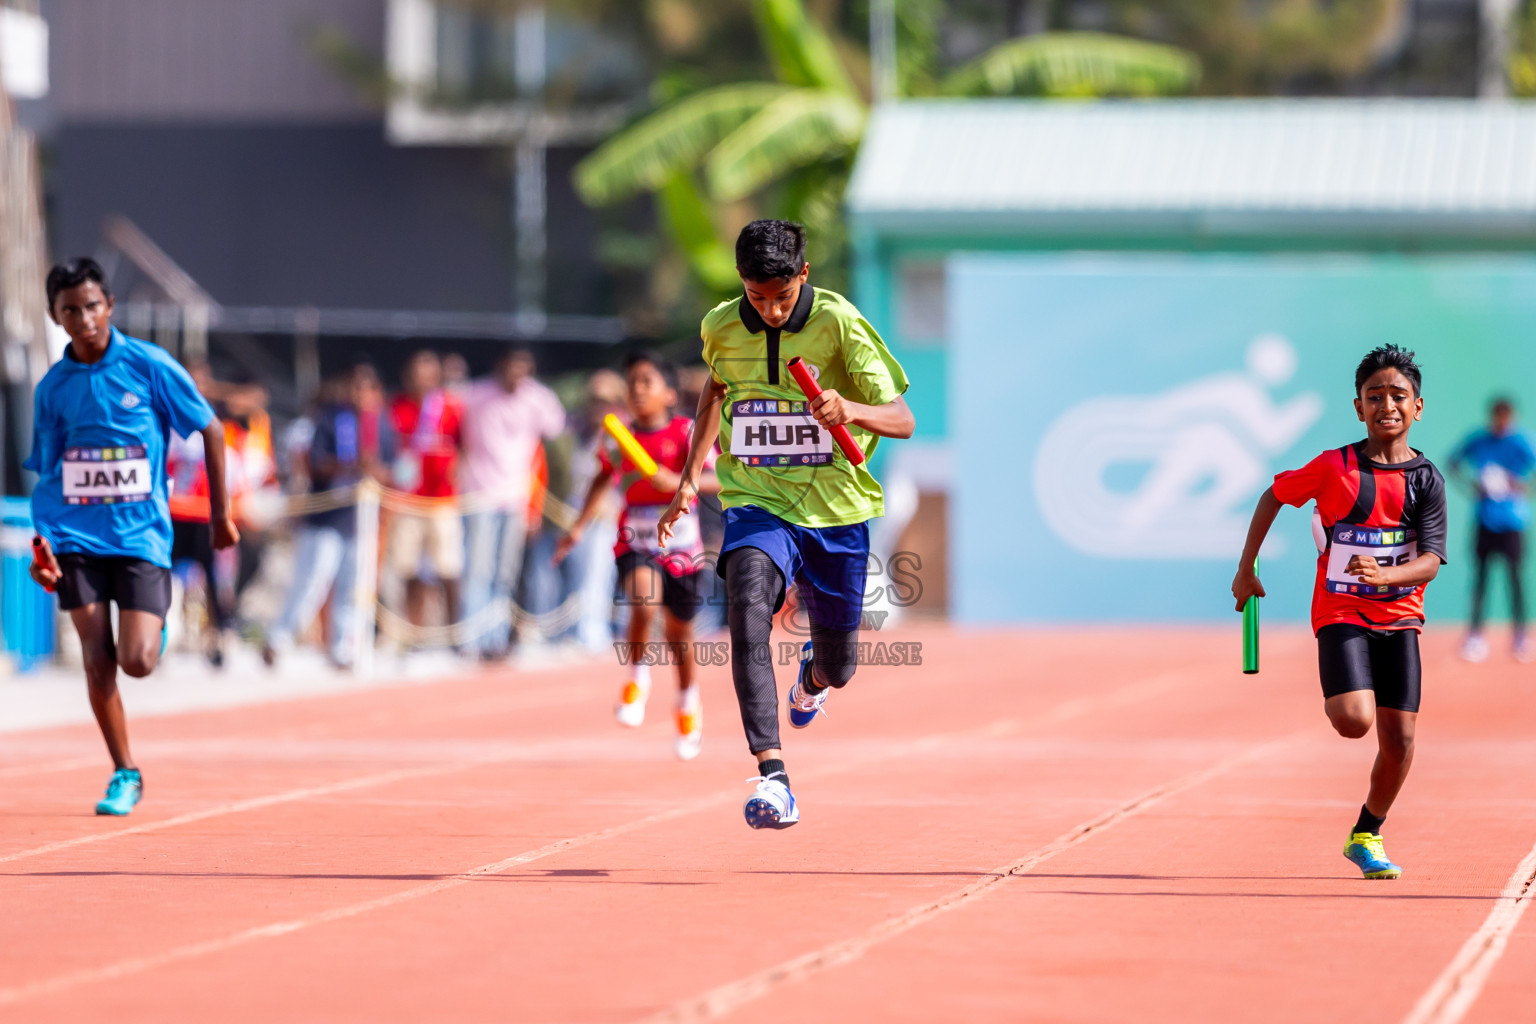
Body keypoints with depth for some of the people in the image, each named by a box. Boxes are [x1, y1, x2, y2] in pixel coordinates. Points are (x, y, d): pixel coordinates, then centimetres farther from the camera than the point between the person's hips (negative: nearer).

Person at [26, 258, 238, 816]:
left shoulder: (149, 365, -4)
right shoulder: (52, 387, 4)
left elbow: (210, 429, 4)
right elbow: (47, 473, 10)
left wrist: (219, 512, 5)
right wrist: (43, 540, -5)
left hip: (141, 534, -2)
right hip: (76, 539, 2)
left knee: (137, 661, -13)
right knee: (97, 660, -5)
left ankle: (155, 630, 24)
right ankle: (124, 774, 9)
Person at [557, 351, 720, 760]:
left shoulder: (687, 432, -10)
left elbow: (716, 480, -20)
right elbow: (605, 477, 18)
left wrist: (675, 481, -35)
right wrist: (579, 527, 15)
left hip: (680, 546, -1)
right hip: (635, 545, 1)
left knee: (678, 632, 12)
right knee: (644, 601, -30)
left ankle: (689, 703, 40)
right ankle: (638, 677, -6)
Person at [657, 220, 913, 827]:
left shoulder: (839, 323, -12)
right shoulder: (721, 328, -1)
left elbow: (902, 419, -14)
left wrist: (851, 411, -35)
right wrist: (690, 476, 18)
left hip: (836, 510, -1)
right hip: (757, 504, 1)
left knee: (837, 670, 10)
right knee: (748, 606, -31)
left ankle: (812, 673, 53)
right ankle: (772, 777, -39)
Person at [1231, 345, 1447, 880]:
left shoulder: (1426, 480, -3)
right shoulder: (1333, 468, -7)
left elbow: (1430, 561, -11)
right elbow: (1274, 495, 10)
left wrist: (1382, 575, -31)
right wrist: (1246, 568, 11)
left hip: (1398, 615, 3)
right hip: (1341, 612, -2)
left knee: (1399, 738, -1)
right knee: (1355, 721, -23)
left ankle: (1366, 836, 22)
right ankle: (1336, 692, 16)